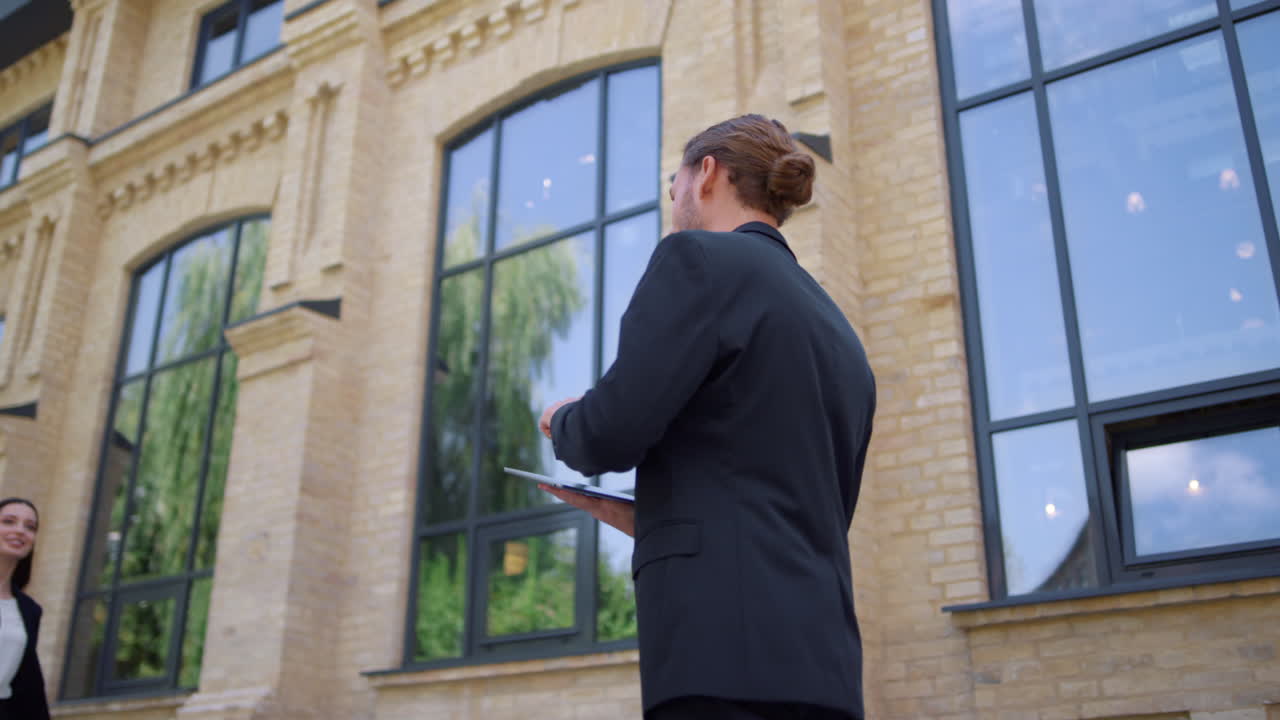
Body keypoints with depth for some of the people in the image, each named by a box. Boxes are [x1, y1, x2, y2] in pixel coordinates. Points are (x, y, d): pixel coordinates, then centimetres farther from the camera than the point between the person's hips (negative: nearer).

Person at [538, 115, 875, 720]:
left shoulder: (699, 259, -2)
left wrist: (563, 422, 13)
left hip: (726, 654, -8)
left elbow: (613, 432, -12)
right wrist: (635, 515, 25)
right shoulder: (843, 340, 22)